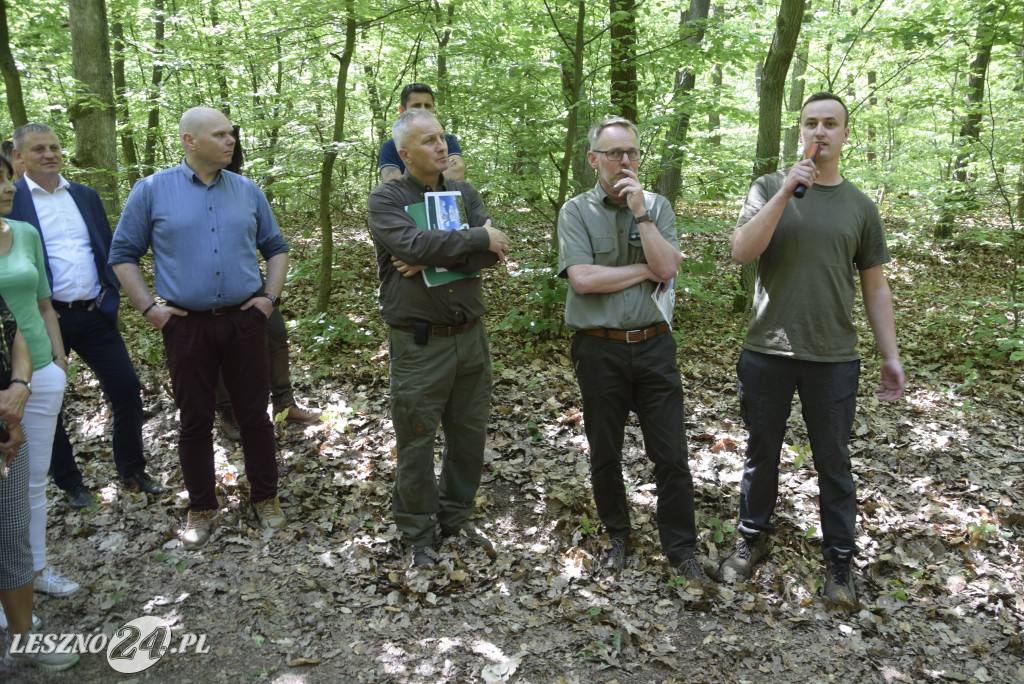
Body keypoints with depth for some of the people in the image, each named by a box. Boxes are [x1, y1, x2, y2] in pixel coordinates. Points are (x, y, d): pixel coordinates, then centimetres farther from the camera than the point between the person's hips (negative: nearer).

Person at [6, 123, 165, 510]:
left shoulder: (85, 196, 11)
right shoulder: (12, 200, -5)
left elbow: (107, 248, 15)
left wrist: (111, 294, 3)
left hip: (95, 314, 4)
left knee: (127, 389, 4)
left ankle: (132, 470, 22)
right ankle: (70, 483, 27)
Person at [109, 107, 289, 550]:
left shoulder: (248, 191, 6)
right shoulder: (152, 190, 0)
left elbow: (276, 248, 14)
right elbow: (123, 255, 4)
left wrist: (270, 296, 3)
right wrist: (148, 307, -5)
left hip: (244, 320, 2)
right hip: (186, 325, -1)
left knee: (254, 413, 7)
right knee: (194, 420, 9)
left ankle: (265, 498, 24)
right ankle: (202, 508, 24)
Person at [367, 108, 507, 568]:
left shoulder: (465, 194, 8)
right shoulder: (386, 199, -5)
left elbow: (493, 253, -7)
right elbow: (413, 245, -24)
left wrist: (435, 257, -19)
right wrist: (478, 239, -16)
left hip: (470, 336, 5)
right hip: (418, 343, -5)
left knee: (469, 433, 15)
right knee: (416, 442, 6)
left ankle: (456, 517, 34)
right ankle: (416, 533, 23)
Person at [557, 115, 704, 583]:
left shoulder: (658, 206, 6)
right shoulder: (576, 211, -2)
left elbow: (668, 268, -10)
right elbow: (583, 279, -16)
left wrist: (640, 211, -13)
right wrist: (645, 270, -9)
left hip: (653, 346, 2)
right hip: (599, 350, -1)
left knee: (672, 455, 4)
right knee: (605, 453, 13)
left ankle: (680, 549, 20)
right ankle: (617, 535, 34)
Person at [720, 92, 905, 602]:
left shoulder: (860, 206, 6)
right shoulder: (769, 189, 2)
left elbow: (875, 287, 8)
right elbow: (741, 252, -13)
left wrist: (891, 357, 5)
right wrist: (786, 193, -19)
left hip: (833, 359, 1)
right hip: (767, 353, 0)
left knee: (833, 463, 9)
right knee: (761, 454, 14)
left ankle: (839, 560, 26)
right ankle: (753, 539, 33)